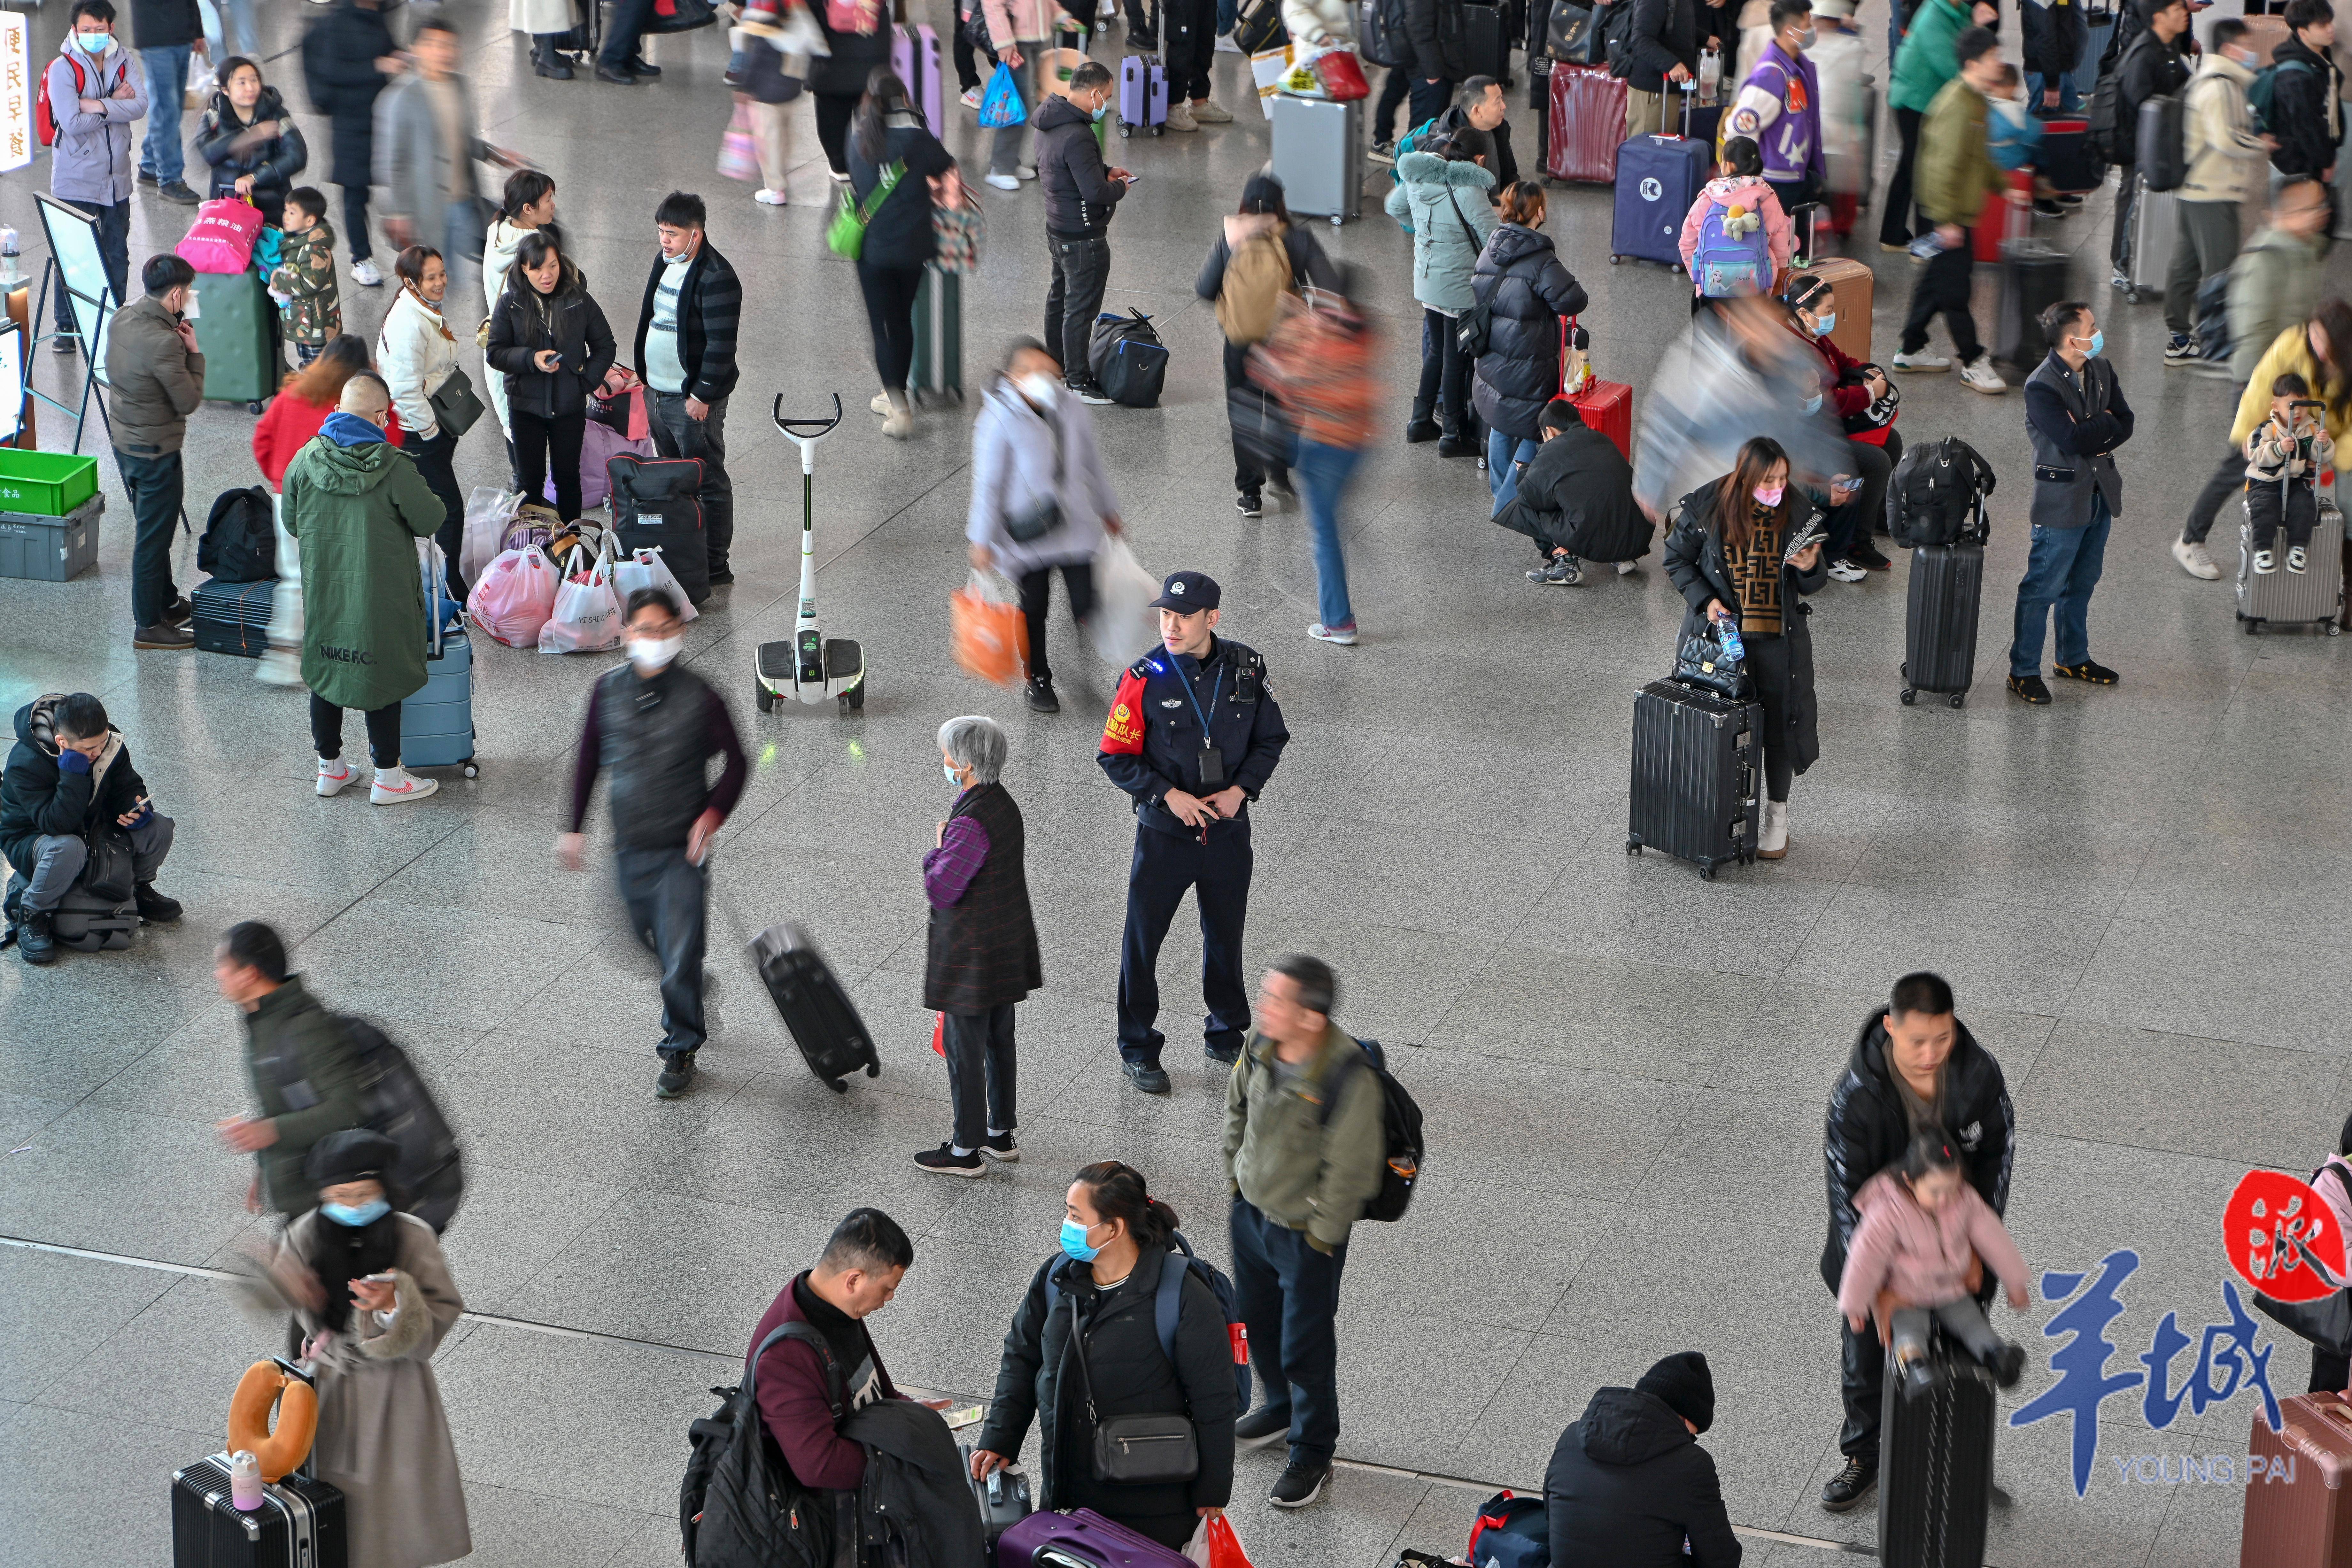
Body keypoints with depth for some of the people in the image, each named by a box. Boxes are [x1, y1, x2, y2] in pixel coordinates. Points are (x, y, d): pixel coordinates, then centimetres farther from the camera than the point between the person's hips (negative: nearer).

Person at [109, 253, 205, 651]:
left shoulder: (121, 319, -3)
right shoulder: (164, 343, -29)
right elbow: (189, 401, -21)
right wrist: (194, 353, -11)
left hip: (124, 443, 9)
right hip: (155, 451, -9)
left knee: (153, 528, 24)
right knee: (154, 538, 4)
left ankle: (167, 603, 39)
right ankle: (148, 625, 14)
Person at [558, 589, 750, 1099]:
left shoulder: (699, 697, -11)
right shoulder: (609, 689, -2)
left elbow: (736, 763, -1)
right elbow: (589, 757, 10)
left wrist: (713, 813, -15)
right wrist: (574, 827, 11)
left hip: (682, 850, -4)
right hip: (630, 847, 4)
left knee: (680, 958, -5)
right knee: (652, 941, 18)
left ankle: (680, 1050, 12)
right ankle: (683, 1016, 43)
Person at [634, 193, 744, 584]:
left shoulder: (716, 279, -20)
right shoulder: (665, 262, 10)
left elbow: (721, 344, -21)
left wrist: (703, 395, -20)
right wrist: (643, 373, 18)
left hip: (694, 400, -9)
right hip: (656, 392, 10)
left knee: (708, 483, -1)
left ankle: (716, 566, 4)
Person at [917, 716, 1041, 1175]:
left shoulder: (971, 823, -26)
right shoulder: (1003, 803, 3)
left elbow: (940, 891, -23)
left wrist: (936, 850, -8)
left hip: (970, 957, -9)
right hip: (1007, 948, 9)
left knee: (964, 1051, 1)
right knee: (999, 1042, 19)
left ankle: (966, 1150, 10)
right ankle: (1000, 1134, 31)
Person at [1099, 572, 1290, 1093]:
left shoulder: (1246, 669, -5)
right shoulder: (1145, 678, -13)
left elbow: (1271, 738, 6)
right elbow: (1116, 757, -9)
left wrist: (1241, 789, -10)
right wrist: (1170, 795, -19)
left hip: (1228, 831, 3)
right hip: (1163, 833, -3)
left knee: (1226, 935, 17)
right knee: (1143, 938, 3)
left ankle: (1226, 1035, 36)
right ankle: (1138, 1050, 18)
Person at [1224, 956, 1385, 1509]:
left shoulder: (1349, 1079, -33)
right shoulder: (1261, 1046, -12)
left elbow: (1350, 1171, -24)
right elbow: (1237, 1106, 9)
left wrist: (1319, 1236, -16)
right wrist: (1235, 1173, 11)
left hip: (1307, 1233, -7)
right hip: (1252, 1212, 7)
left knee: (1306, 1348, 8)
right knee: (1259, 1319, 27)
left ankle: (1312, 1454, 29)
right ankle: (1280, 1407, 53)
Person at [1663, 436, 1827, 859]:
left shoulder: (1798, 511, -5)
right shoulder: (1708, 507, -9)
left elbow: (1813, 586, 4)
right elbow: (1677, 560, 4)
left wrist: (1811, 568, -19)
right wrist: (1704, 600, -9)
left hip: (1778, 638, 1)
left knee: (1778, 725, 5)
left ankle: (1777, 817, 21)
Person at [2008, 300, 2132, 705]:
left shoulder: (2102, 370, 4)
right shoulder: (2041, 386, -20)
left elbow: (2125, 424, 3)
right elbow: (2071, 440, -28)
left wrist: (2093, 435, -16)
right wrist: (2105, 423, -11)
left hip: (2100, 493, 7)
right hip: (2062, 500, -7)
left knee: (2082, 582, 19)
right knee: (2043, 588, -1)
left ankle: (2073, 658, 34)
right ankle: (2023, 671, 8)